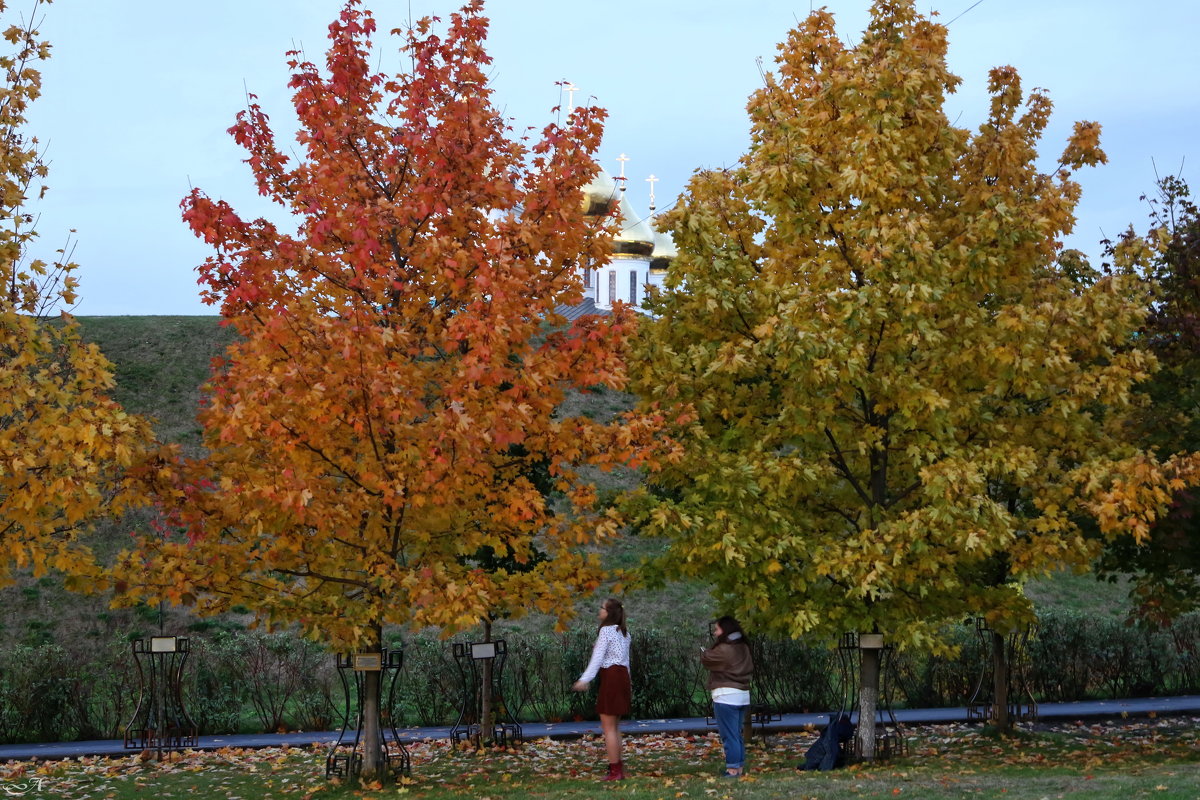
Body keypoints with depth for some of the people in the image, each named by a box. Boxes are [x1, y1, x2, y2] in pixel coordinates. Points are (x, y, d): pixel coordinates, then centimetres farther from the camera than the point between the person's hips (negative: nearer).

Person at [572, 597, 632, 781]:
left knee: (608, 727, -5)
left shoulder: (606, 631, -11)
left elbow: (598, 657, -16)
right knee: (614, 726, 15)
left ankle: (615, 771, -7)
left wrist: (585, 679, -19)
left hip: (611, 676, -9)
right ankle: (618, 768, 17)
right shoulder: (624, 633, 16)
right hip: (623, 675, 9)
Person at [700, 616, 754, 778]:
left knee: (729, 735, -6)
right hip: (743, 696, 9)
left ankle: (732, 769, -7)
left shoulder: (723, 649, -16)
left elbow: (705, 659, -4)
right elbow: (750, 669, 17)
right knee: (737, 734, 14)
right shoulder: (743, 648, 10)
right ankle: (740, 767, 17)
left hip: (726, 696, -9)